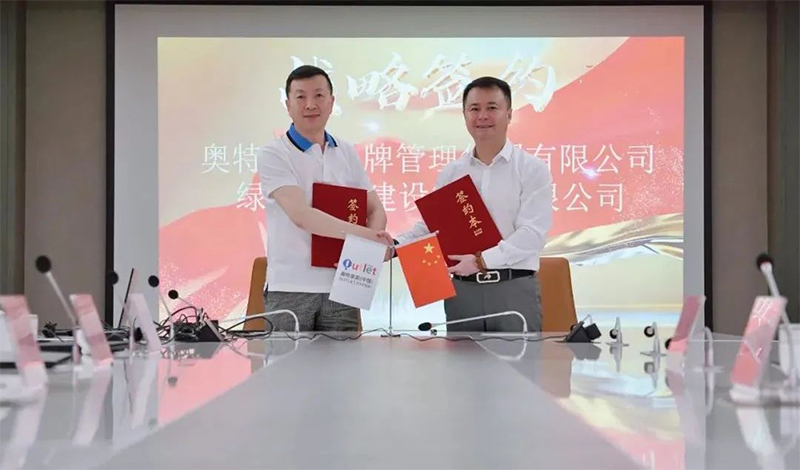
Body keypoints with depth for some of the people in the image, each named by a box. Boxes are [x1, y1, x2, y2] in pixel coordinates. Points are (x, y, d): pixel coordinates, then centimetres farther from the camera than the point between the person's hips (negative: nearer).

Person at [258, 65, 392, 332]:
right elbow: (300, 215, -17)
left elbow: (375, 210, 14)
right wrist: (362, 233, -25)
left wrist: (371, 245, -8)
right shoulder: (273, 155, -5)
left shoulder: (347, 153, 12)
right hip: (290, 290, -4)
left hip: (342, 287, 4)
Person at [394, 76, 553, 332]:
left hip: (515, 290, -3)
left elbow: (532, 233, -11)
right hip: (462, 289, 4)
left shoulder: (532, 169, -1)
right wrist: (395, 245, -6)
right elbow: (431, 226, 13)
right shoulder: (451, 173, 13)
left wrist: (482, 261, -20)